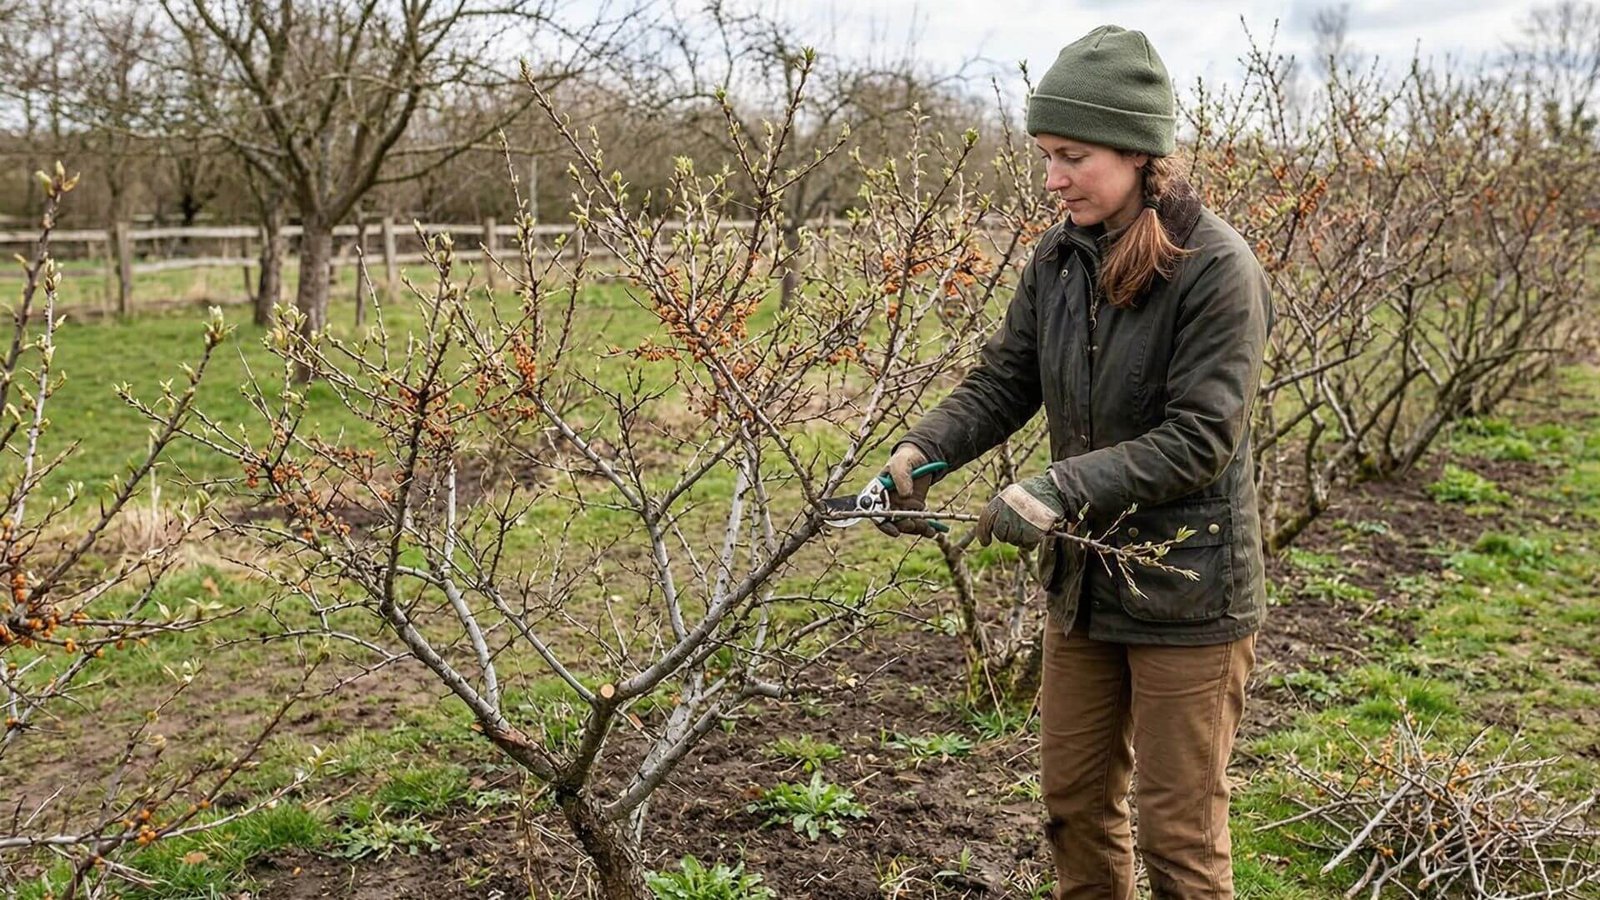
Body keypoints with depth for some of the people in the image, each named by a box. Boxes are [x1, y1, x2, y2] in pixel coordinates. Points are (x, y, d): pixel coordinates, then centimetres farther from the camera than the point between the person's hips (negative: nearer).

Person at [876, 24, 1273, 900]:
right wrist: (921, 449, -14)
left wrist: (1061, 488, -29)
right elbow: (1002, 379, 3)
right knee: (1074, 804, 19)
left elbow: (1198, 441, -22)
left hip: (1186, 594, -6)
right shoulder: (1061, 255, 0)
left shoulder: (1216, 268, -19)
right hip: (1084, 580, 6)